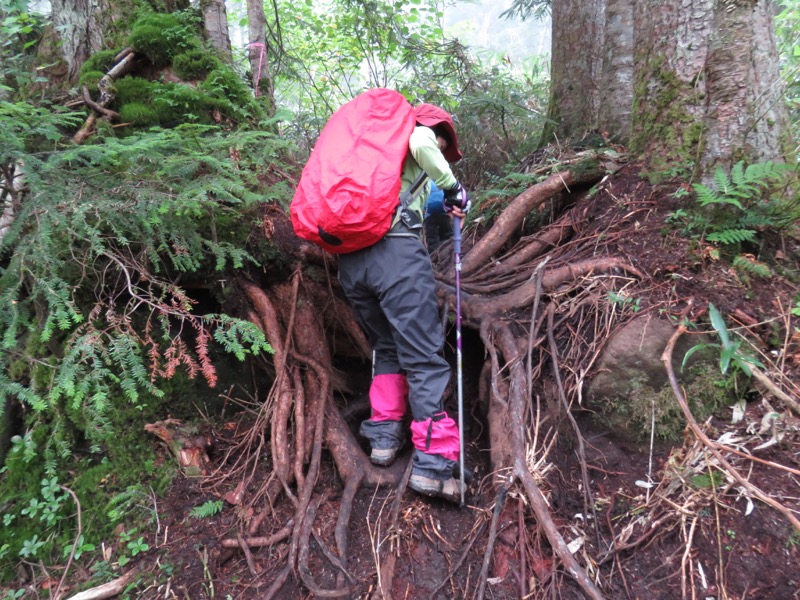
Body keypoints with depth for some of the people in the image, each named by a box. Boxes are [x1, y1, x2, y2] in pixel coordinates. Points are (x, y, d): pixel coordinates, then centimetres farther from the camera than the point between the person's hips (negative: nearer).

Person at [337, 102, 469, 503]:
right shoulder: (417, 134, 15)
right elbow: (422, 145, -10)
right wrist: (453, 188, 2)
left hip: (350, 258, 7)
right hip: (396, 252, -7)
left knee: (386, 348, 21)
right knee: (424, 357, -4)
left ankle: (384, 436, 21)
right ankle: (433, 463, -5)